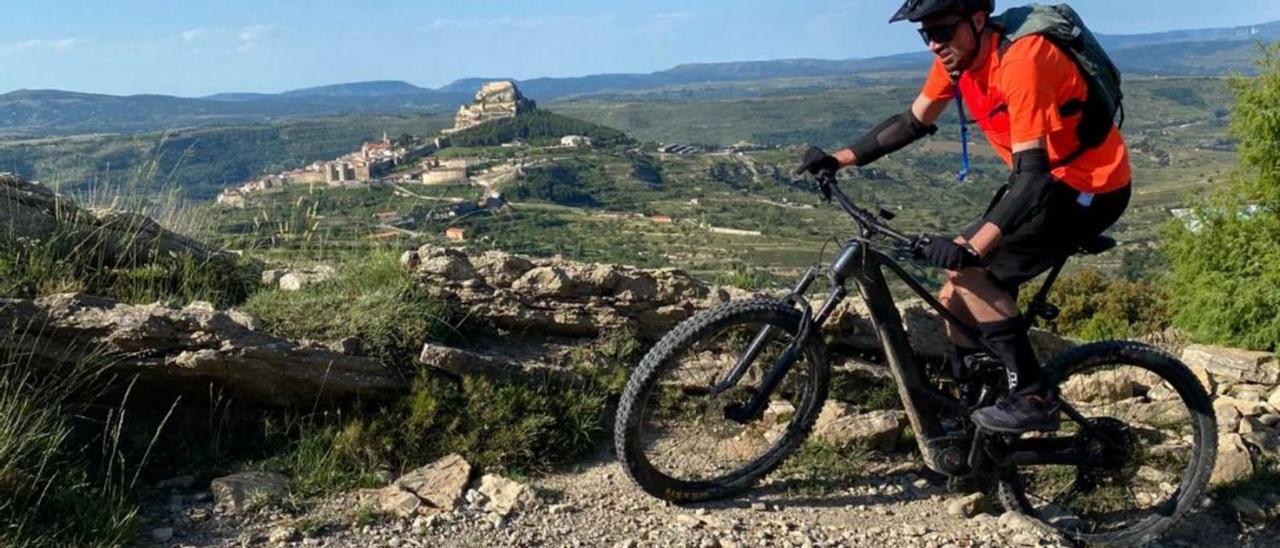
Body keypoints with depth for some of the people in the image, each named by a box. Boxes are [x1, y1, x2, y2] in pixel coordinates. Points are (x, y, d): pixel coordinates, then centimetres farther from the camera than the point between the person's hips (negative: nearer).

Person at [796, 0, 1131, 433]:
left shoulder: (1021, 60, -28)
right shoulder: (956, 58, -3)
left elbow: (1033, 172, -35)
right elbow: (914, 122, 9)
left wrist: (972, 248, -45)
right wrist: (839, 160, 0)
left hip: (1091, 187, -8)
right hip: (1043, 179, 8)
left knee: (968, 270, -20)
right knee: (956, 297, 4)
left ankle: (1034, 398, -10)